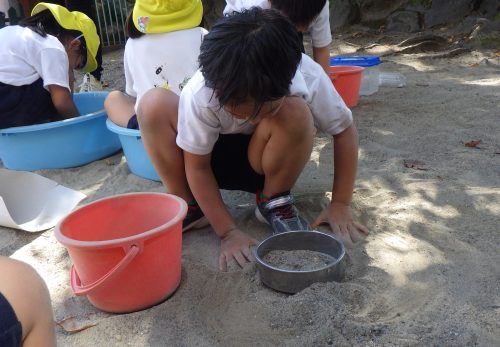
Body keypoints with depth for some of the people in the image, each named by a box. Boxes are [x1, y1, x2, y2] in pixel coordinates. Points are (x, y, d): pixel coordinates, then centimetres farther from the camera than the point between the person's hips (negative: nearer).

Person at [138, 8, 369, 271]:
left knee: (294, 112, -36)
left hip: (265, 162, 0)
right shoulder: (199, 94, -31)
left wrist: (340, 205, -15)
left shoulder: (307, 78, -30)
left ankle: (274, 202, -9)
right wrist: (228, 231, -22)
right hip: (214, 159, 1)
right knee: (153, 105, -29)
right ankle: (188, 206, -10)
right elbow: (197, 165, -19)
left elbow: (344, 130, -15)